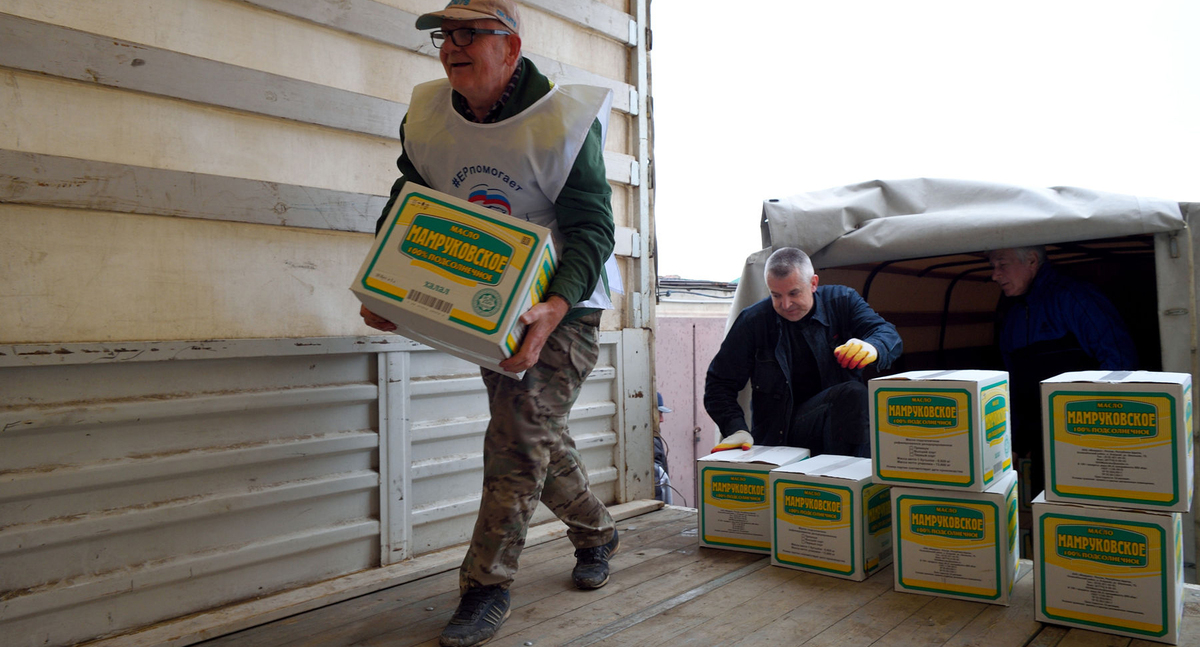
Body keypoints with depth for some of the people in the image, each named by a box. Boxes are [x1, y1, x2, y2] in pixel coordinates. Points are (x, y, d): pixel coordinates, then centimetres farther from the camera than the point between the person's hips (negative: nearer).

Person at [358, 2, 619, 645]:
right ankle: (596, 533, 37)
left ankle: (487, 585, 0)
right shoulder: (425, 120, -4)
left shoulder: (563, 121, -19)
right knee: (538, 437, 13)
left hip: (562, 308, -5)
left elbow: (592, 228, -21)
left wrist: (553, 309, -38)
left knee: (518, 438, -14)